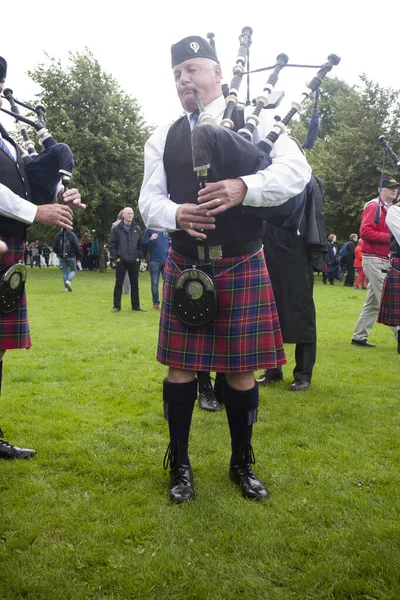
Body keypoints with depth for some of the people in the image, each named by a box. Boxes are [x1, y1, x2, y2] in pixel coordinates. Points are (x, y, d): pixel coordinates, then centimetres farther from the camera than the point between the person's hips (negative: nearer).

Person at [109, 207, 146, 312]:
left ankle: (136, 305, 16)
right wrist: (115, 257, -8)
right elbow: (112, 244, -3)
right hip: (121, 261, -3)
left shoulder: (137, 229, 8)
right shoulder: (116, 228, -1)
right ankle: (117, 306, 8)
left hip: (134, 261, 3)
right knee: (119, 284, 2)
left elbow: (141, 244, 11)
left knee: (135, 284, 8)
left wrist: (139, 257, 3)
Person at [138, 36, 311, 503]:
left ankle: (242, 464, 27)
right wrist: (176, 214, -20)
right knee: (181, 368, 5)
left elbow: (297, 170, -9)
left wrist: (243, 188, -27)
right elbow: (149, 201, 4)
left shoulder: (253, 121, 3)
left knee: (241, 371, 6)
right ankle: (179, 464, 24)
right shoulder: (163, 138, 9)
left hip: (242, 267, -1)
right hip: (184, 267, 2)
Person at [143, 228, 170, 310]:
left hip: (166, 260, 2)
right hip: (154, 261, -2)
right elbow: (144, 245, 0)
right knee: (154, 283, 4)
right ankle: (156, 302, 14)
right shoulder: (149, 229, 2)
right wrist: (150, 239, -19)